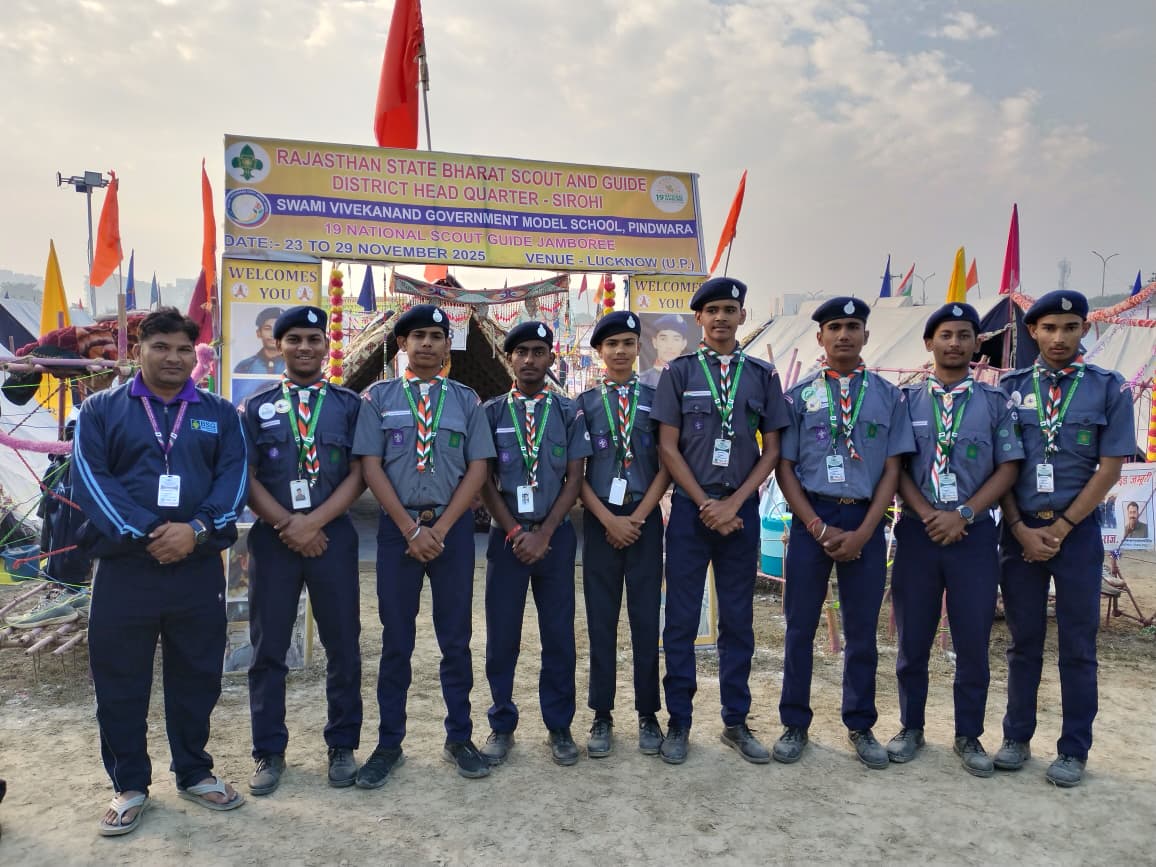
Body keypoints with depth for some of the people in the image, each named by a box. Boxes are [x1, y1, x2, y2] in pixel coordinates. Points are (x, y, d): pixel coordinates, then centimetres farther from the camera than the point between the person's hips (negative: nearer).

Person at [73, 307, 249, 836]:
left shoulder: (219, 414, 8)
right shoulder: (101, 410, 5)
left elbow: (233, 477, -2)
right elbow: (91, 479, -7)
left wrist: (197, 528, -18)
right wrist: (148, 532, -18)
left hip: (199, 569, 1)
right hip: (123, 569, -1)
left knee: (197, 677, 11)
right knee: (120, 683, 8)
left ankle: (194, 773, 28)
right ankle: (130, 786, 25)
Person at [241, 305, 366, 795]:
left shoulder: (349, 404, 5)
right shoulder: (257, 407, 7)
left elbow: (357, 474, -1)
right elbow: (247, 478, 1)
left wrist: (312, 523, -11)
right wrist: (287, 525, -10)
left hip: (333, 535, 0)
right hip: (272, 538, 1)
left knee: (343, 647, 6)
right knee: (268, 650, 7)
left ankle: (342, 747, 21)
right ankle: (269, 752, 22)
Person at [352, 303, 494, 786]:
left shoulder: (466, 400, 7)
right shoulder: (379, 397, 4)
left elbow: (477, 468, 1)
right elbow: (371, 466, -2)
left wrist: (441, 528, -9)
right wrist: (411, 528, -10)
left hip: (453, 526, 1)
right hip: (397, 526, -1)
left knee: (456, 637, 8)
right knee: (396, 639, 7)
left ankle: (460, 739, 22)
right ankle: (389, 744, 21)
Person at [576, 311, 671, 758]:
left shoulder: (656, 398, 4)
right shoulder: (585, 403, 4)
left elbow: (666, 465, 1)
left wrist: (638, 517, -7)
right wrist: (608, 519, -9)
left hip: (645, 518, 0)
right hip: (600, 520, 0)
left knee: (645, 618, 5)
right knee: (601, 620, 6)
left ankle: (648, 715, 18)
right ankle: (602, 716, 17)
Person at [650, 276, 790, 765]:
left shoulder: (763, 376, 7)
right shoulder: (679, 373, 3)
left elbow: (772, 450, 4)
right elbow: (668, 447, -1)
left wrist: (733, 504, -7)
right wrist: (705, 504, -8)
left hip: (741, 510, 2)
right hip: (690, 508, -1)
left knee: (738, 620, 9)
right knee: (681, 619, 3)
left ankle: (736, 722, 22)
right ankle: (679, 723, 15)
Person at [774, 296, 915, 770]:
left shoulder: (889, 396, 7)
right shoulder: (799, 395, 4)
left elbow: (892, 469, 3)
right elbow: (784, 467, 1)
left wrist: (862, 533, -8)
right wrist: (820, 528, -8)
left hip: (865, 522, 1)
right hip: (811, 519, -1)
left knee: (863, 628, 9)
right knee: (800, 625, 5)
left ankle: (861, 726, 25)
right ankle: (795, 725, 19)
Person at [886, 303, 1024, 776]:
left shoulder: (996, 402, 5)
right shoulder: (907, 399, 4)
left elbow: (1007, 468, 1)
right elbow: (895, 465, 1)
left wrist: (962, 514, -11)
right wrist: (927, 515, -12)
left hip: (974, 533, 0)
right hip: (917, 532, 0)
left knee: (973, 639, 6)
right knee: (912, 637, 8)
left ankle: (968, 736, 23)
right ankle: (911, 728, 24)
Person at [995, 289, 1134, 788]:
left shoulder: (1108, 389, 0)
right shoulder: (1010, 389, 3)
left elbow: (1109, 468, -4)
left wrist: (1060, 527, -9)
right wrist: (1022, 529, -7)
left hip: (1077, 531, -1)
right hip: (1019, 531, 1)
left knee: (1077, 646, 7)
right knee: (1024, 642, 11)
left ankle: (1073, 750, 19)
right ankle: (1017, 738, 22)